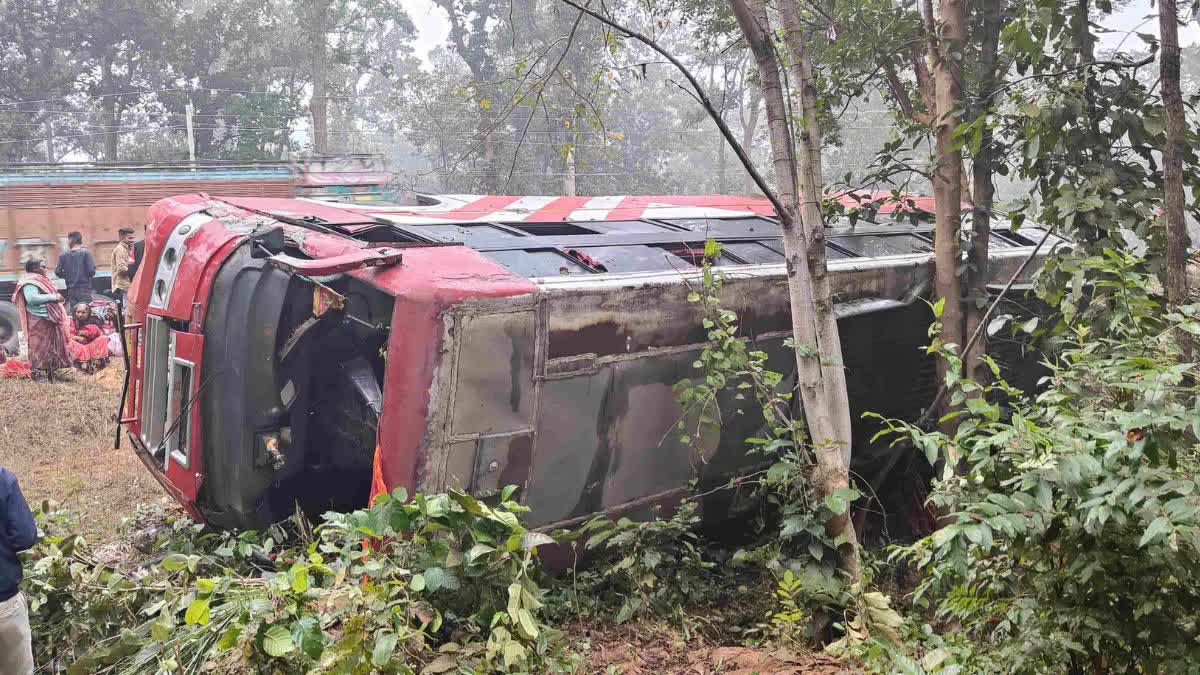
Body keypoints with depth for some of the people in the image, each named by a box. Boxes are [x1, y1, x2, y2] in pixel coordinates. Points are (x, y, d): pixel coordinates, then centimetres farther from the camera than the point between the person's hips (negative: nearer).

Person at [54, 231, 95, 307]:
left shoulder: (63, 255, 2)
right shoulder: (85, 253, -6)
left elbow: (57, 272, 1)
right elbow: (91, 271, -12)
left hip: (71, 290, 3)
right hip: (84, 288, -3)